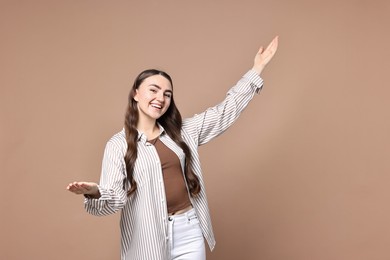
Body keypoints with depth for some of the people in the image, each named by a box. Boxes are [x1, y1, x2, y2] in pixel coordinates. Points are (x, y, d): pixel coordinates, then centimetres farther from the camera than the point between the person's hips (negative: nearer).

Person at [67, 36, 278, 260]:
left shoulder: (182, 131, 8)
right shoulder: (118, 144, -4)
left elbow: (225, 112, 11)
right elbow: (115, 197, -11)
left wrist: (256, 70, 11)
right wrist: (96, 193, -34)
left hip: (189, 231, 3)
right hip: (148, 238, -3)